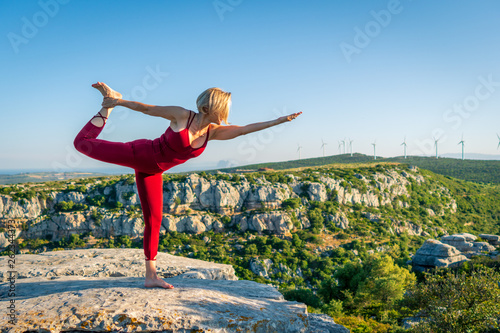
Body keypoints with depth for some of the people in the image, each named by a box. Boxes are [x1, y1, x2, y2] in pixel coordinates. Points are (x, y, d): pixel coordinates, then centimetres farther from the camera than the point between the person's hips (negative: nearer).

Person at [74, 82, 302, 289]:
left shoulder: (214, 132, -7)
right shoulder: (182, 116, -22)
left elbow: (246, 129, -8)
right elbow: (148, 109, -13)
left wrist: (280, 120, -12)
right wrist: (119, 101, -5)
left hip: (152, 171, 5)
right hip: (138, 154, -5)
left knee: (154, 219, 3)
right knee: (83, 143, 0)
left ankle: (151, 275, 10)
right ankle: (108, 105, 22)